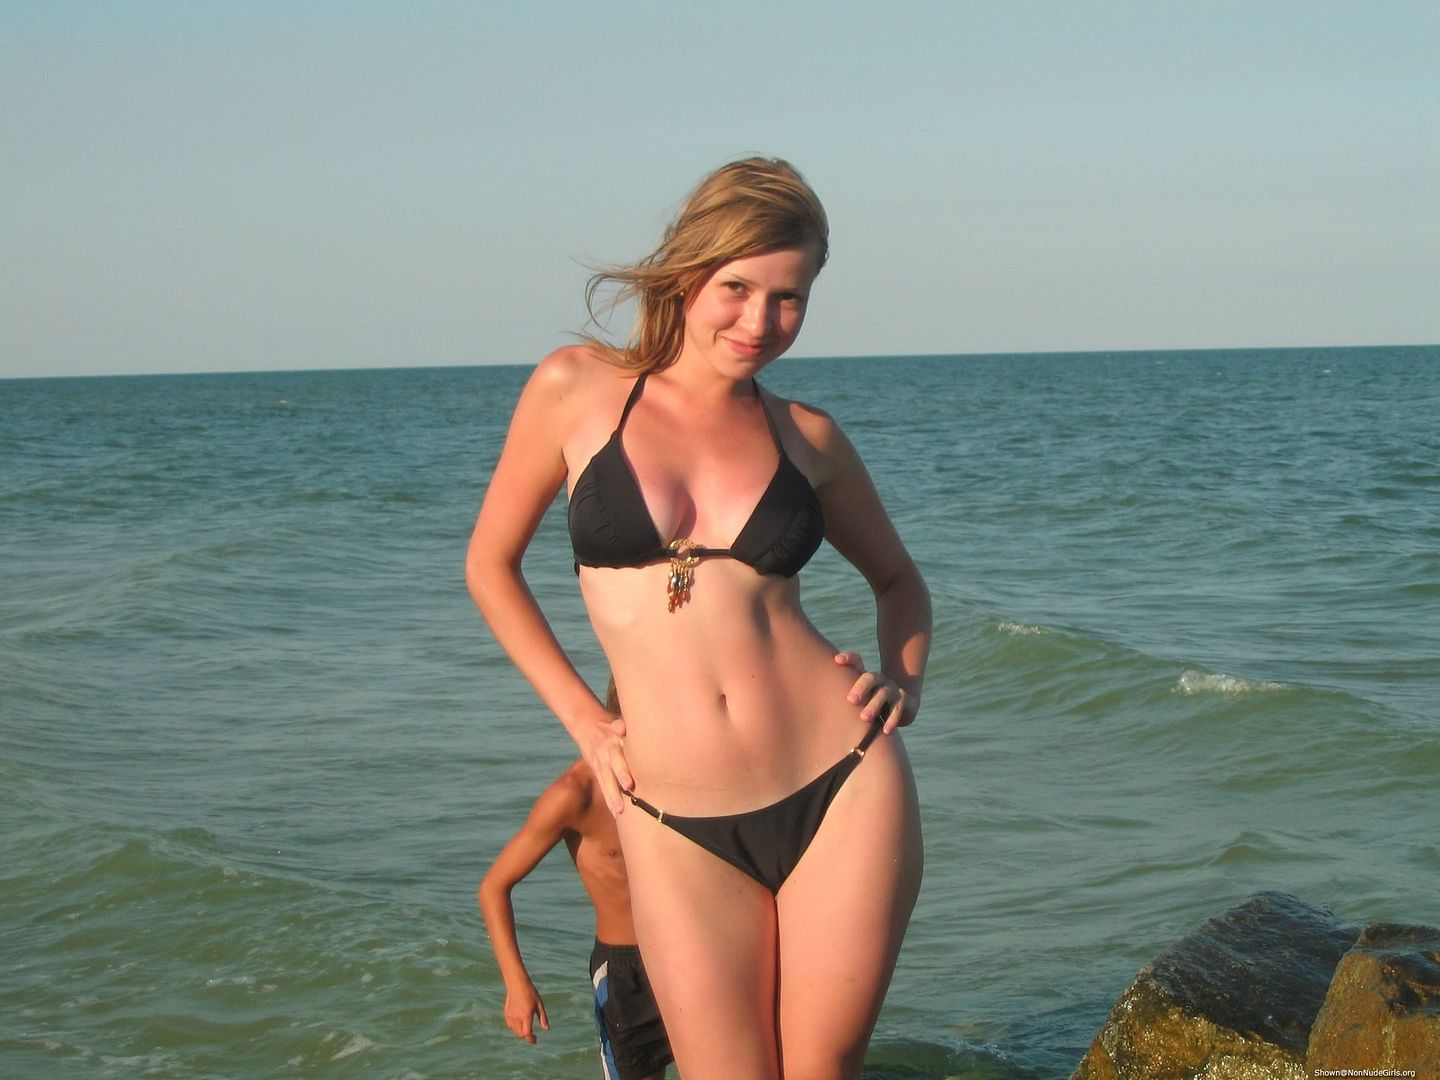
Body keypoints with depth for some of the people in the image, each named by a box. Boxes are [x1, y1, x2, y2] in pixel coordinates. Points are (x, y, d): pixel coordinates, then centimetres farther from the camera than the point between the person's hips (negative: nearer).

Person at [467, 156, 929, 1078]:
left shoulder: (805, 437, 7)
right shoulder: (577, 389, 1)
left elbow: (898, 579, 23)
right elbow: (491, 565, 12)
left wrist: (906, 683, 4)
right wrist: (583, 719, 3)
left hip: (844, 794, 1)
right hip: (680, 829, -1)